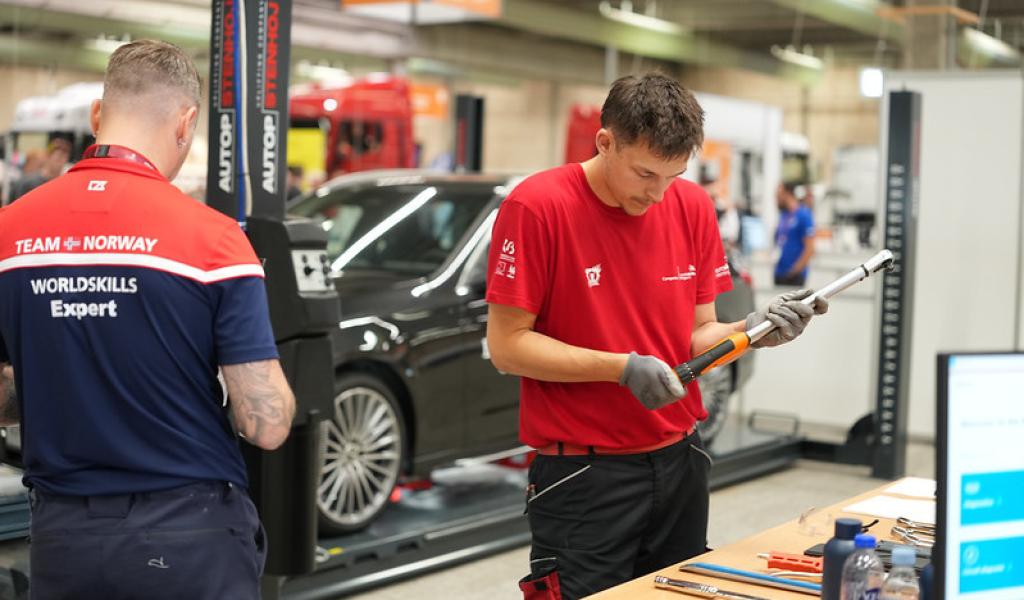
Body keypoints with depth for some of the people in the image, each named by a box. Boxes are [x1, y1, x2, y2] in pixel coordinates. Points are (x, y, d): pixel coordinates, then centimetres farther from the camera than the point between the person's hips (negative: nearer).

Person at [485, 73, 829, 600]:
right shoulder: (536, 206, -14)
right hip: (582, 476, -5)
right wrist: (623, 368, -21)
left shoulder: (693, 207, 3)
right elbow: (507, 345, -14)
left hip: (679, 462, 5)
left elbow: (697, 334, 8)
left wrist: (750, 331, -12)